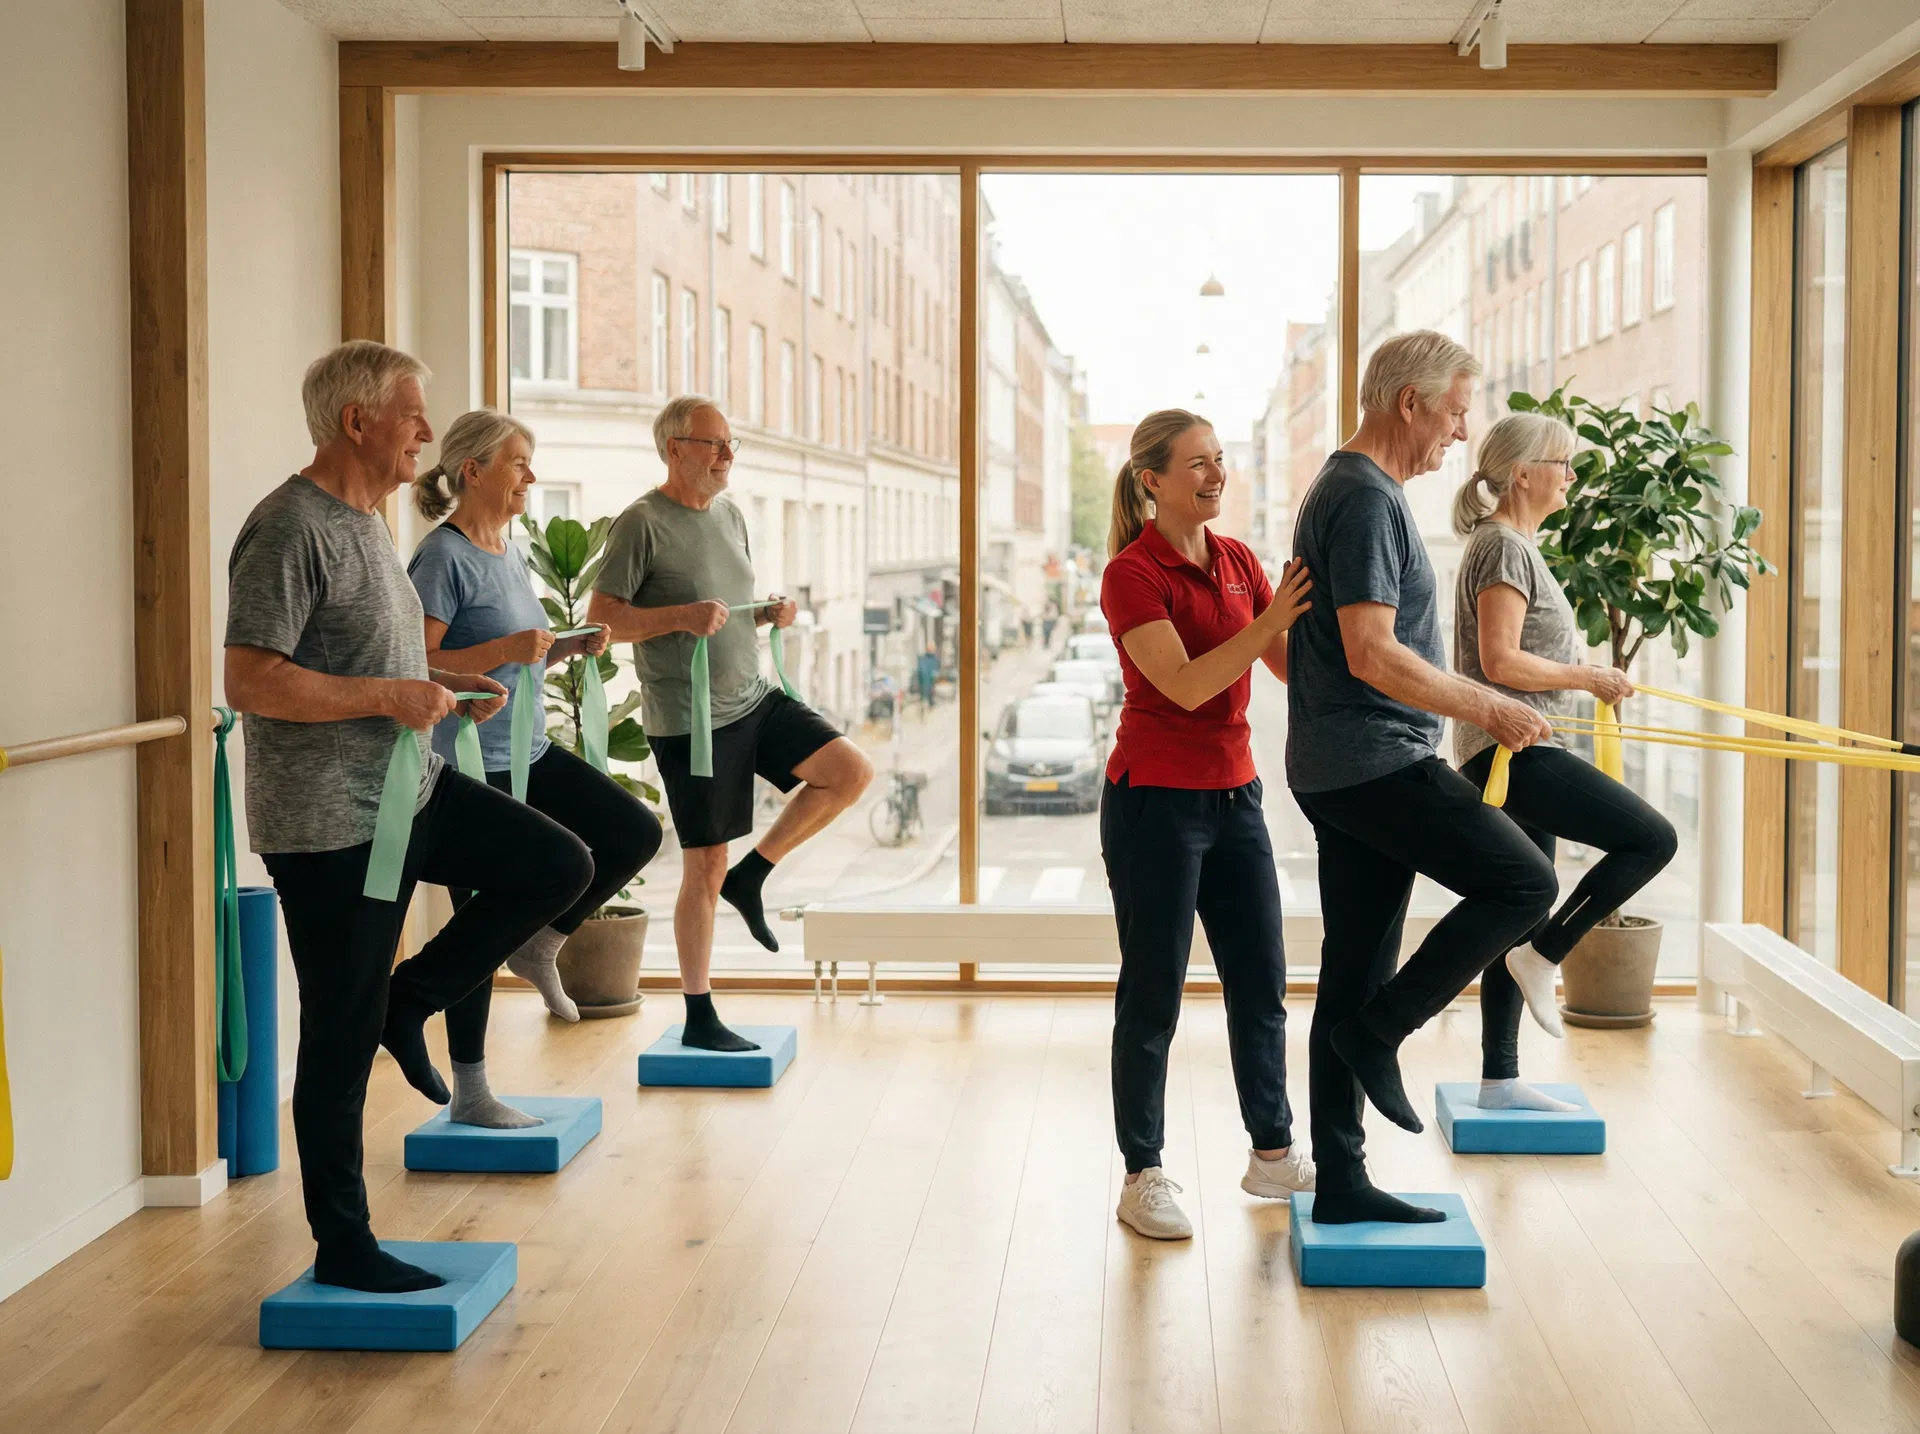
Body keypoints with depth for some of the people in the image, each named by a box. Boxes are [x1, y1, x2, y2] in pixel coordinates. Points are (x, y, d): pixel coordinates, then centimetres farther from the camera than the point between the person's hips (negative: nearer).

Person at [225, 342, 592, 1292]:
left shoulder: (363, 521, 13)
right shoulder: (289, 529, -17)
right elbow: (250, 682, -25)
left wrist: (442, 685, 10)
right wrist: (393, 696, -22)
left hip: (411, 792, 9)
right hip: (329, 823, -9)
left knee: (559, 866, 4)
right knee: (342, 1040, 0)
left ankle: (408, 1002, 13)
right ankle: (342, 1248, 12)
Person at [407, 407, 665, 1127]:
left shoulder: (508, 554, 12)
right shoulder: (442, 558, -14)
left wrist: (568, 646, 5)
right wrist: (507, 649, -27)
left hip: (528, 753, 8)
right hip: (470, 765, -8)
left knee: (637, 832, 2)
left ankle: (540, 946, 18)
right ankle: (469, 1094, 11)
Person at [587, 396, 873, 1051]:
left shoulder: (731, 516, 11)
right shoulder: (642, 523, -12)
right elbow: (600, 620, -14)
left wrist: (770, 612, 1)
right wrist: (682, 616, -27)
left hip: (755, 700, 7)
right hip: (688, 721, -7)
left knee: (852, 771, -7)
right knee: (705, 869, 0)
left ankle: (751, 875, 8)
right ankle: (699, 1018, 13)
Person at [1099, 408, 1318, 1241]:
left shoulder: (1238, 561, 9)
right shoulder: (1133, 574, -12)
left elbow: (1295, 665, 7)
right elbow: (1186, 686, -23)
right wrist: (1271, 618, -29)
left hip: (1233, 795, 7)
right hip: (1156, 798, -7)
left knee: (1261, 983, 13)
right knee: (1152, 995, 0)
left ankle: (1273, 1154, 26)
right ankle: (1141, 1179, 11)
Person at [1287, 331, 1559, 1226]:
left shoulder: (1349, 490, 20)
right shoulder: (1367, 499, -14)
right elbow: (1373, 655, -22)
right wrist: (1489, 708, -15)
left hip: (1341, 771, 10)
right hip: (1375, 761, -10)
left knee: (1354, 978, 10)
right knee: (1523, 882, -7)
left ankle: (1340, 1183, 14)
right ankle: (1378, 1031, -3)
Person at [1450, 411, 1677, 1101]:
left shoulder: (1514, 543, 19)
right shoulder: (1503, 546, -13)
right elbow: (1500, 662, -21)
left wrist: (1592, 678, 19)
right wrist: (1586, 677, -12)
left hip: (1515, 752, 11)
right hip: (1513, 750, -11)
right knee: (1652, 837, -14)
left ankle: (1499, 1079, 15)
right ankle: (1543, 958, -7)